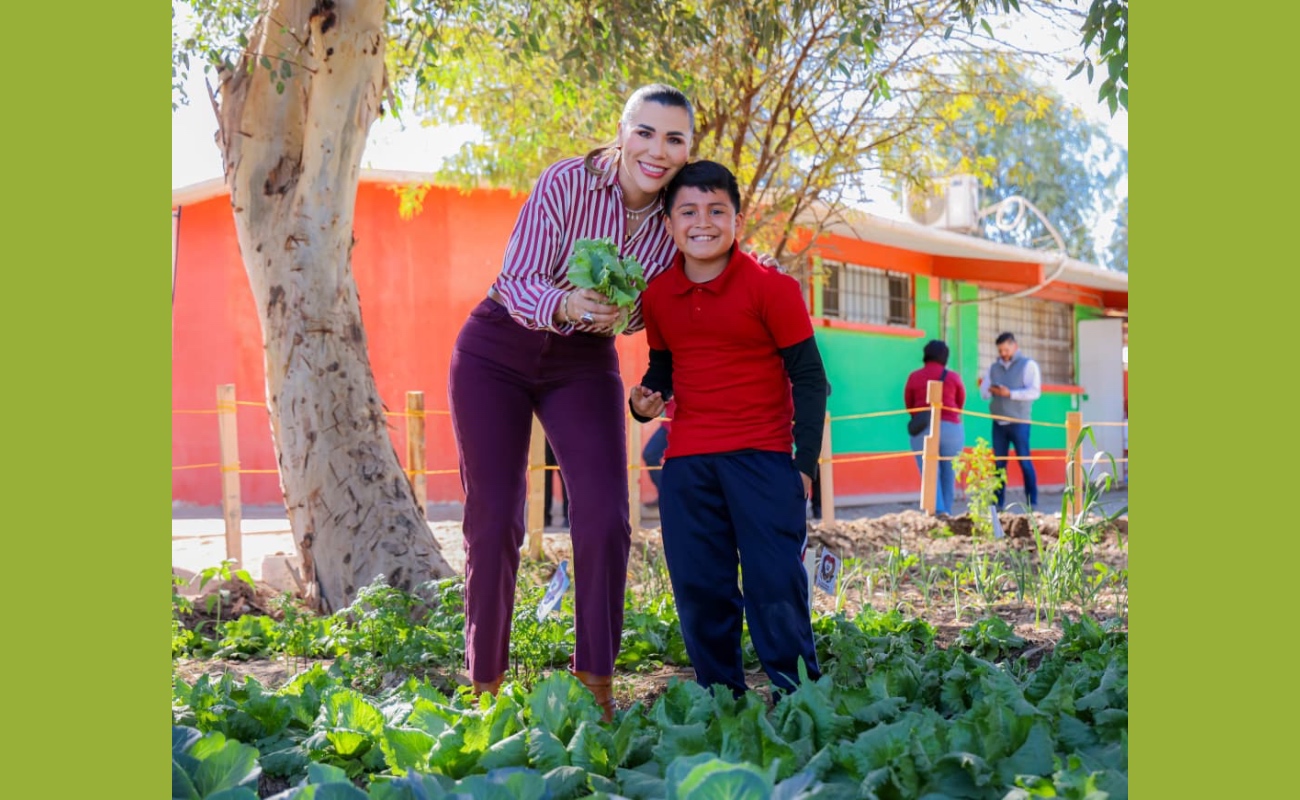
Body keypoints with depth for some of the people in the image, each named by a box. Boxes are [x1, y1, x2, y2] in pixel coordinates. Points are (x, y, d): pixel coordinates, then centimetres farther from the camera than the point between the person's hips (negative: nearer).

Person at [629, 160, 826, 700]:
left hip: (762, 457, -4)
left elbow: (809, 377, -4)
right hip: (686, 463, 5)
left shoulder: (770, 289, -7)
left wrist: (805, 464, -8)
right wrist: (645, 400, 0)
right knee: (699, 591, 5)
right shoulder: (658, 297, 8)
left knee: (776, 584, -7)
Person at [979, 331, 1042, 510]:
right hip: (998, 422, 4)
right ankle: (998, 502, 4)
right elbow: (984, 392, 10)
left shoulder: (1028, 365, 2)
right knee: (999, 463, 2)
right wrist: (990, 390, -13)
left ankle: (1032, 502, -1)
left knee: (1024, 461, -5)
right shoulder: (994, 367, 17)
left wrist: (1010, 393, -18)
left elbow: (1035, 391, -10)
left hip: (1019, 421, -4)